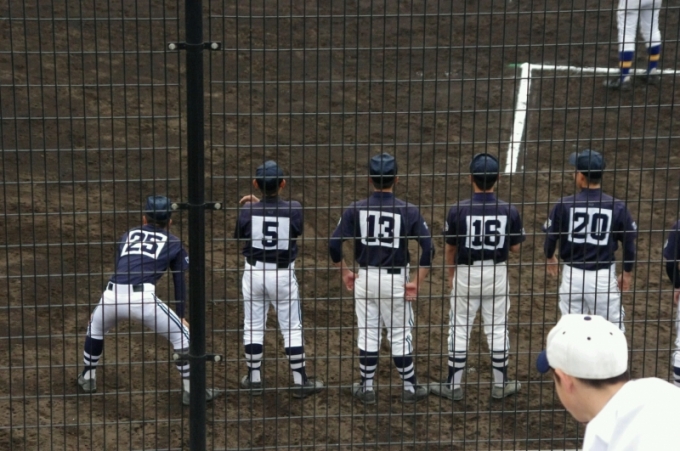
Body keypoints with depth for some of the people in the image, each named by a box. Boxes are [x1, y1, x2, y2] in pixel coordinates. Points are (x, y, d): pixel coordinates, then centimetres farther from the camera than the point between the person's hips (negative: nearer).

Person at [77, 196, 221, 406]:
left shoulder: (128, 235, 29)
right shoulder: (173, 243, 21)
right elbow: (180, 282, 20)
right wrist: (181, 315, 28)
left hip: (112, 295, 3)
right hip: (143, 298, -3)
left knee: (95, 327, 35)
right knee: (181, 335, 14)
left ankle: (87, 378, 42)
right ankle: (190, 390, 14)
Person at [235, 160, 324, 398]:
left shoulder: (248, 211, -12)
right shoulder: (293, 209, -13)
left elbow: (239, 236, 5)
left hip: (254, 273, 1)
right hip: (283, 274, -1)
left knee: (253, 326, 14)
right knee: (292, 328, 9)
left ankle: (254, 378, 21)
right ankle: (300, 381, 13)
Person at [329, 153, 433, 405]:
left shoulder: (356, 209, -6)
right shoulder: (409, 211, -10)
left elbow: (334, 244, -10)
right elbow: (428, 249, -15)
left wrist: (344, 272, 4)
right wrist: (418, 283, -8)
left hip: (365, 278, 1)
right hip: (396, 280, -1)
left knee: (367, 334, 13)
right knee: (400, 335, 11)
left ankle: (366, 389, 21)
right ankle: (410, 389, 21)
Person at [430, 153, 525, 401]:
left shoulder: (458, 210, -13)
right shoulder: (509, 211, -9)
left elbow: (450, 248, -2)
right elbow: (515, 248, 0)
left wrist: (451, 274, 14)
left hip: (466, 274, -2)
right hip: (497, 274, 2)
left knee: (459, 329, 8)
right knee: (497, 329, 13)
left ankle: (453, 385, 15)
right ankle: (501, 384, 22)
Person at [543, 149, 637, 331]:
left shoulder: (564, 205, -9)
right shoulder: (617, 207, -8)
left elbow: (550, 237, 0)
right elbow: (629, 242, -1)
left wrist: (550, 258, 22)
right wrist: (627, 272, 16)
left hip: (572, 275, 1)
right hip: (604, 276, -1)